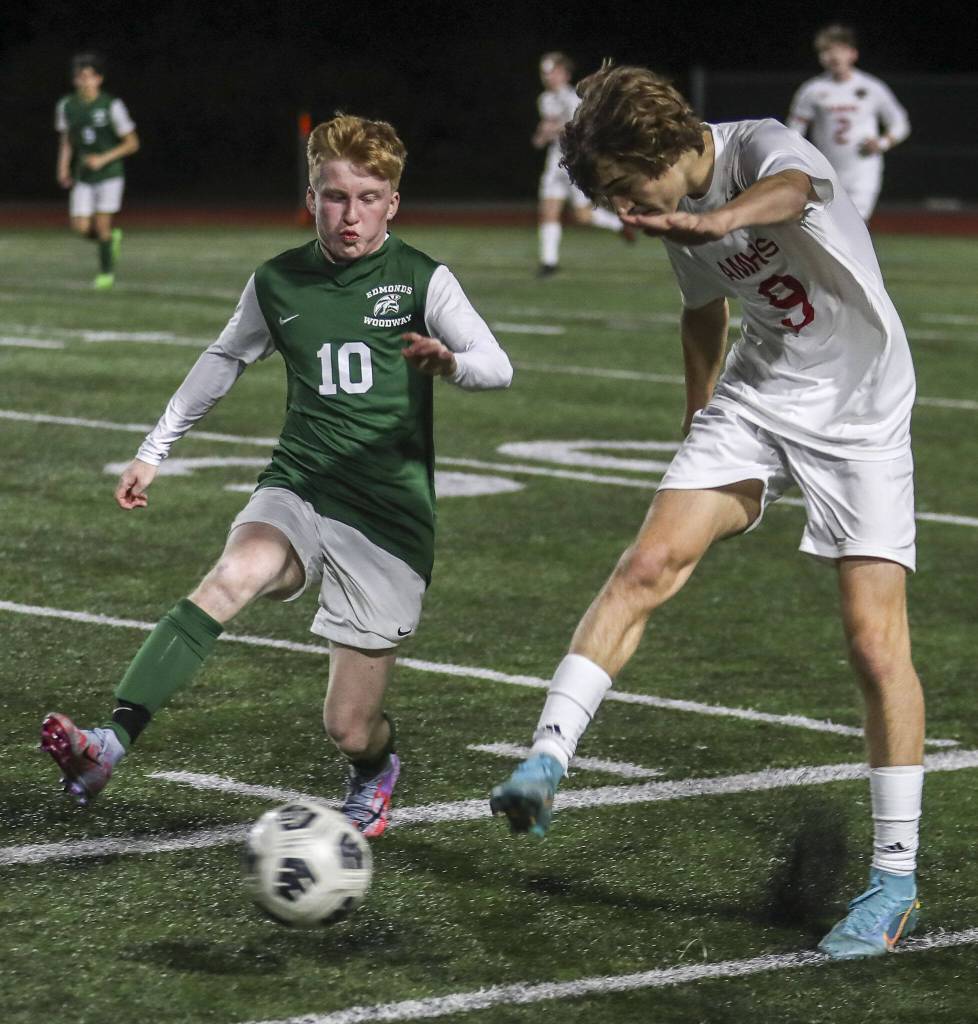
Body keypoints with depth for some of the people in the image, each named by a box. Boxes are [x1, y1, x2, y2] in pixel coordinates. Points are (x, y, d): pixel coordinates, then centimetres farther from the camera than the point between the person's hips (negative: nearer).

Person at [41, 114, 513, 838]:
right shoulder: (276, 283, 7)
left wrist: (451, 363, -38)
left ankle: (374, 774, 38)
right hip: (298, 489, 2)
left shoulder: (422, 280, -3)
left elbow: (497, 367, -15)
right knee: (231, 579, -34)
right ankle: (110, 745, -46)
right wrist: (156, 448, 26)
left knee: (350, 728, -1)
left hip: (391, 519, -2)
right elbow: (226, 360, 25)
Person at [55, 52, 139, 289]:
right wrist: (63, 167, 1)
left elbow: (132, 143, -7)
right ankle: (112, 238, 26)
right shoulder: (66, 106, 1)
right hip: (83, 177, 4)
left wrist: (103, 159, -17)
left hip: (109, 174, -4)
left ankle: (106, 271, 12)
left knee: (102, 223, -7)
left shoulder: (112, 106, -11)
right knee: (81, 227, -6)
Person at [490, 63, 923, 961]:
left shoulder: (764, 147, -20)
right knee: (648, 564, -16)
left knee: (876, 643, -9)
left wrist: (721, 221, -67)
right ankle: (548, 759, -18)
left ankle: (897, 880, 0)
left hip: (860, 415, -6)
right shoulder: (680, 221, 2)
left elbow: (790, 190, -46)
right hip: (754, 403, 6)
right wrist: (701, 417, 21)